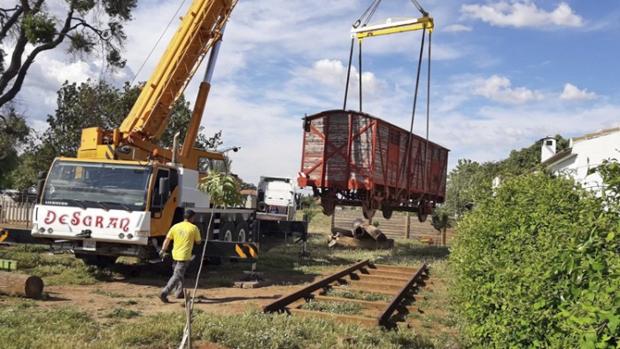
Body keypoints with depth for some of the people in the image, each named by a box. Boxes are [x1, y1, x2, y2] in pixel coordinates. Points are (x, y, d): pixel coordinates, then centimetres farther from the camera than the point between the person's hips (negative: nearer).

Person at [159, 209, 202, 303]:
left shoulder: (175, 226, 5)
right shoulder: (194, 228, -6)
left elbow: (167, 239, 3)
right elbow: (198, 242, 3)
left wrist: (163, 250, 8)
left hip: (175, 255, 6)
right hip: (185, 256, -6)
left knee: (179, 274, 24)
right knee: (177, 276, -7)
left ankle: (179, 292, 30)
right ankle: (164, 293, -18)